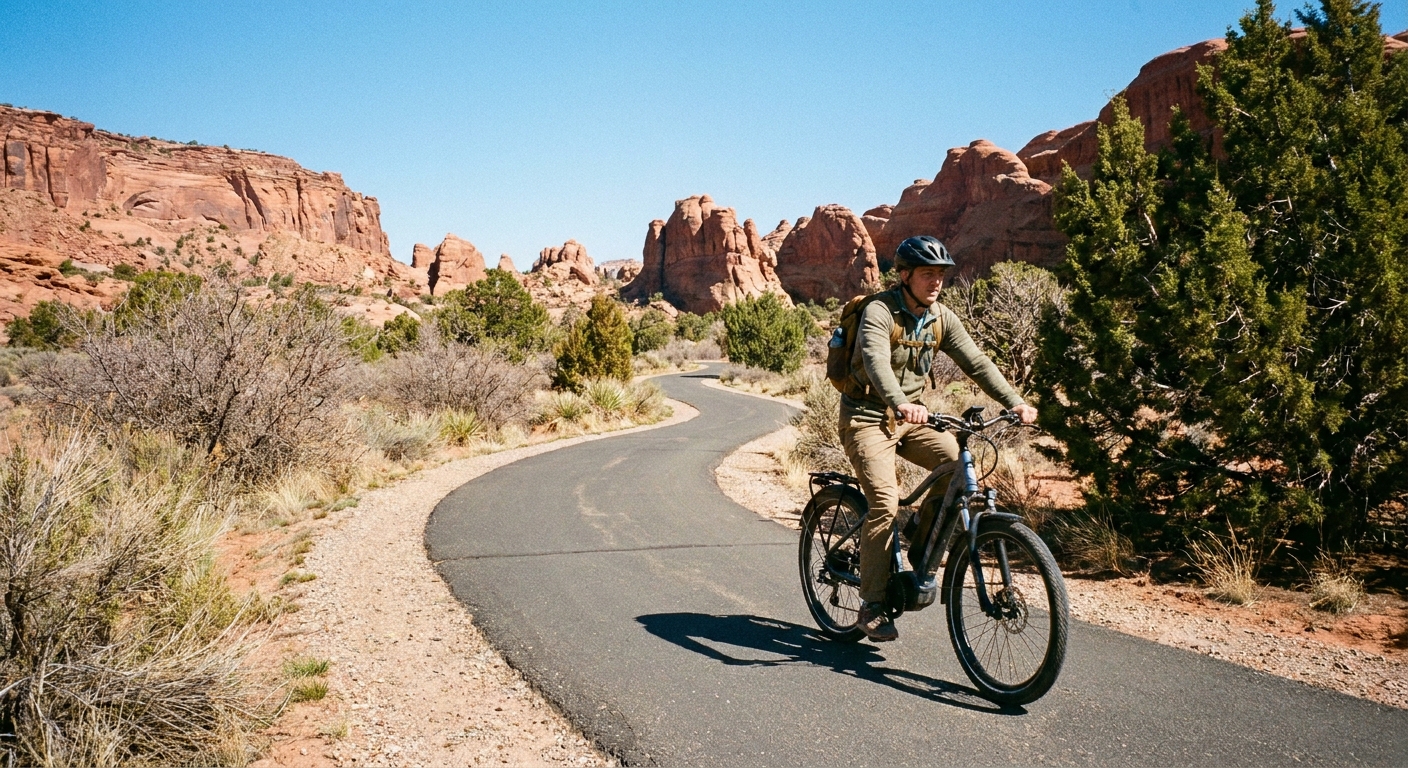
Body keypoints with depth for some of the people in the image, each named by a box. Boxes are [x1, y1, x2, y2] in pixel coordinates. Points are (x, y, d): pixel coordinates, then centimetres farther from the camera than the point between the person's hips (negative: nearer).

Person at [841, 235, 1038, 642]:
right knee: (885, 503, -19)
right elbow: (876, 361, -35)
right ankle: (871, 607, -7)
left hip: (909, 418, 6)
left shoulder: (941, 318, 1)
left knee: (958, 460, -17)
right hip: (868, 418, -6)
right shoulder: (879, 312, -18)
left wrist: (1015, 402, -19)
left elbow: (976, 362, -5)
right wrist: (900, 403, -54)